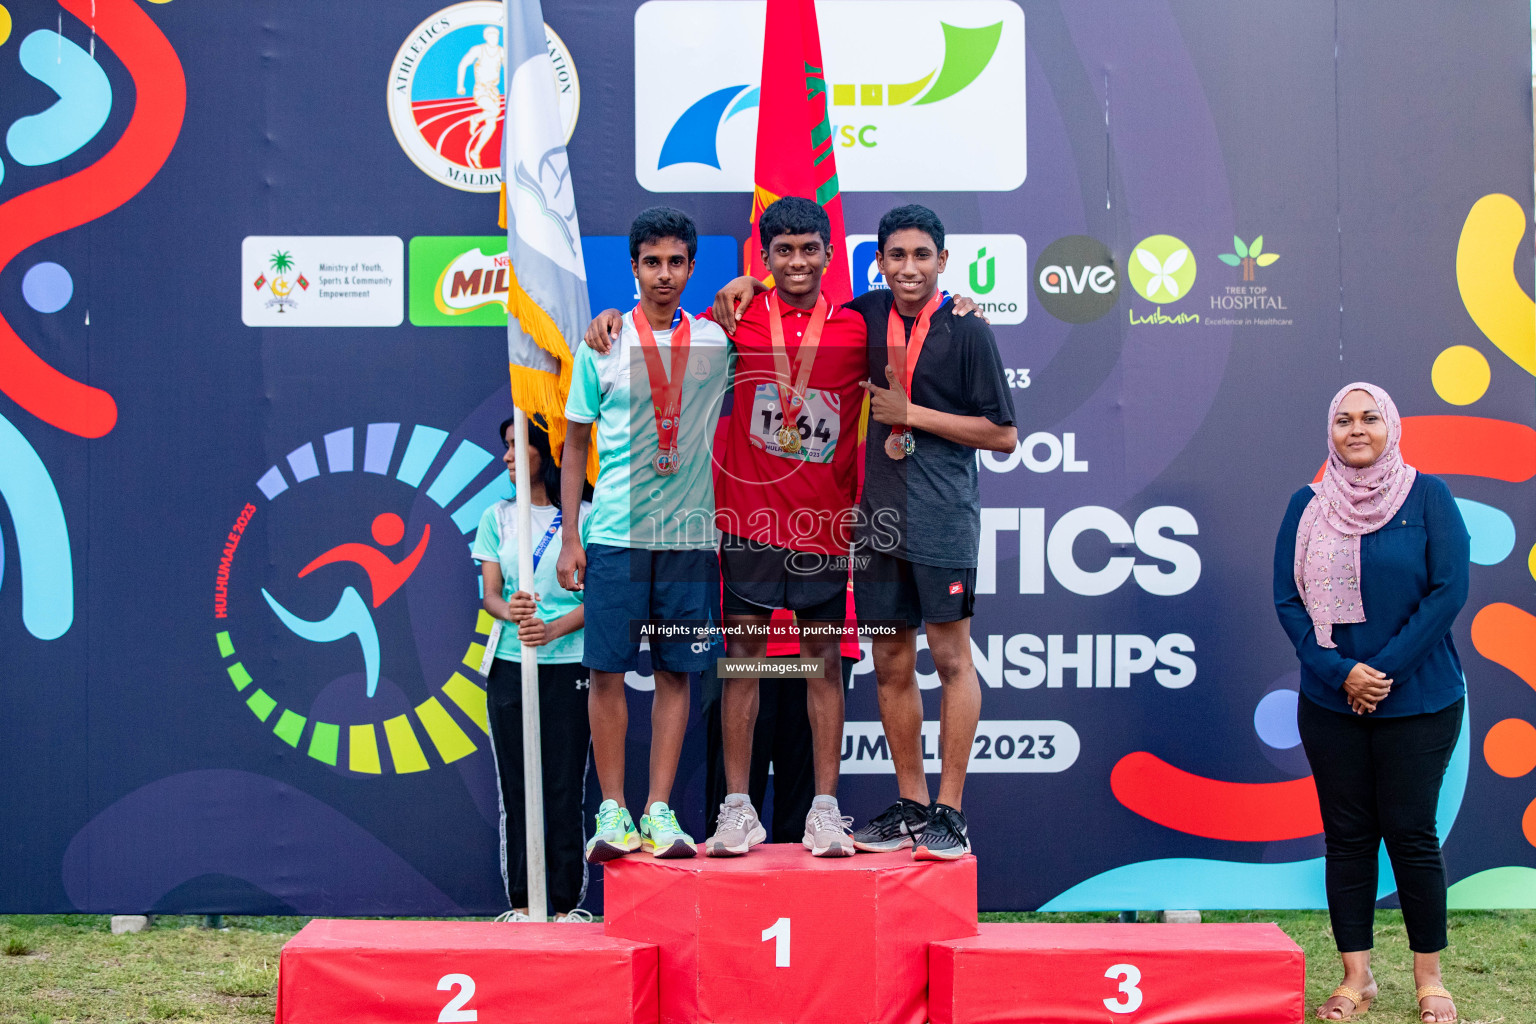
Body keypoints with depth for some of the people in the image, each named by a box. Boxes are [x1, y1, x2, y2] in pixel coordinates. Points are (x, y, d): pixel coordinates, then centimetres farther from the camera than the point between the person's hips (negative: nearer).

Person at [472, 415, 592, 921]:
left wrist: (553, 628, -16)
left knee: (566, 785, -4)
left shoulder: (584, 518, 2)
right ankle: (520, 904, 6)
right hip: (510, 665, 3)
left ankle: (568, 904, 1)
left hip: (568, 665, -3)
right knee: (514, 785, 2)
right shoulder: (497, 517, 11)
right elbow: (490, 594, 6)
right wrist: (511, 611, -17)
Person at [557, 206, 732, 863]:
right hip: (615, 534, -1)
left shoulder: (717, 343, 6)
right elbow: (575, 444, 8)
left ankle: (660, 811, 8)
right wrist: (570, 535, 2)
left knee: (676, 671, 3)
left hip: (691, 536, 1)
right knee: (607, 671, -2)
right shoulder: (602, 346, 4)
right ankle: (613, 812, 5)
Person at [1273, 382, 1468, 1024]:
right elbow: (1288, 599, 1)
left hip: (1418, 701, -2)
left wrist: (1384, 670, -13)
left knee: (1410, 832, 0)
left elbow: (1448, 590, -8)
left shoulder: (1427, 496, -2)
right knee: (1347, 836, 4)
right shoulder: (1308, 507, 5)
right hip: (1330, 704, 2)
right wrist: (1340, 671, -12)